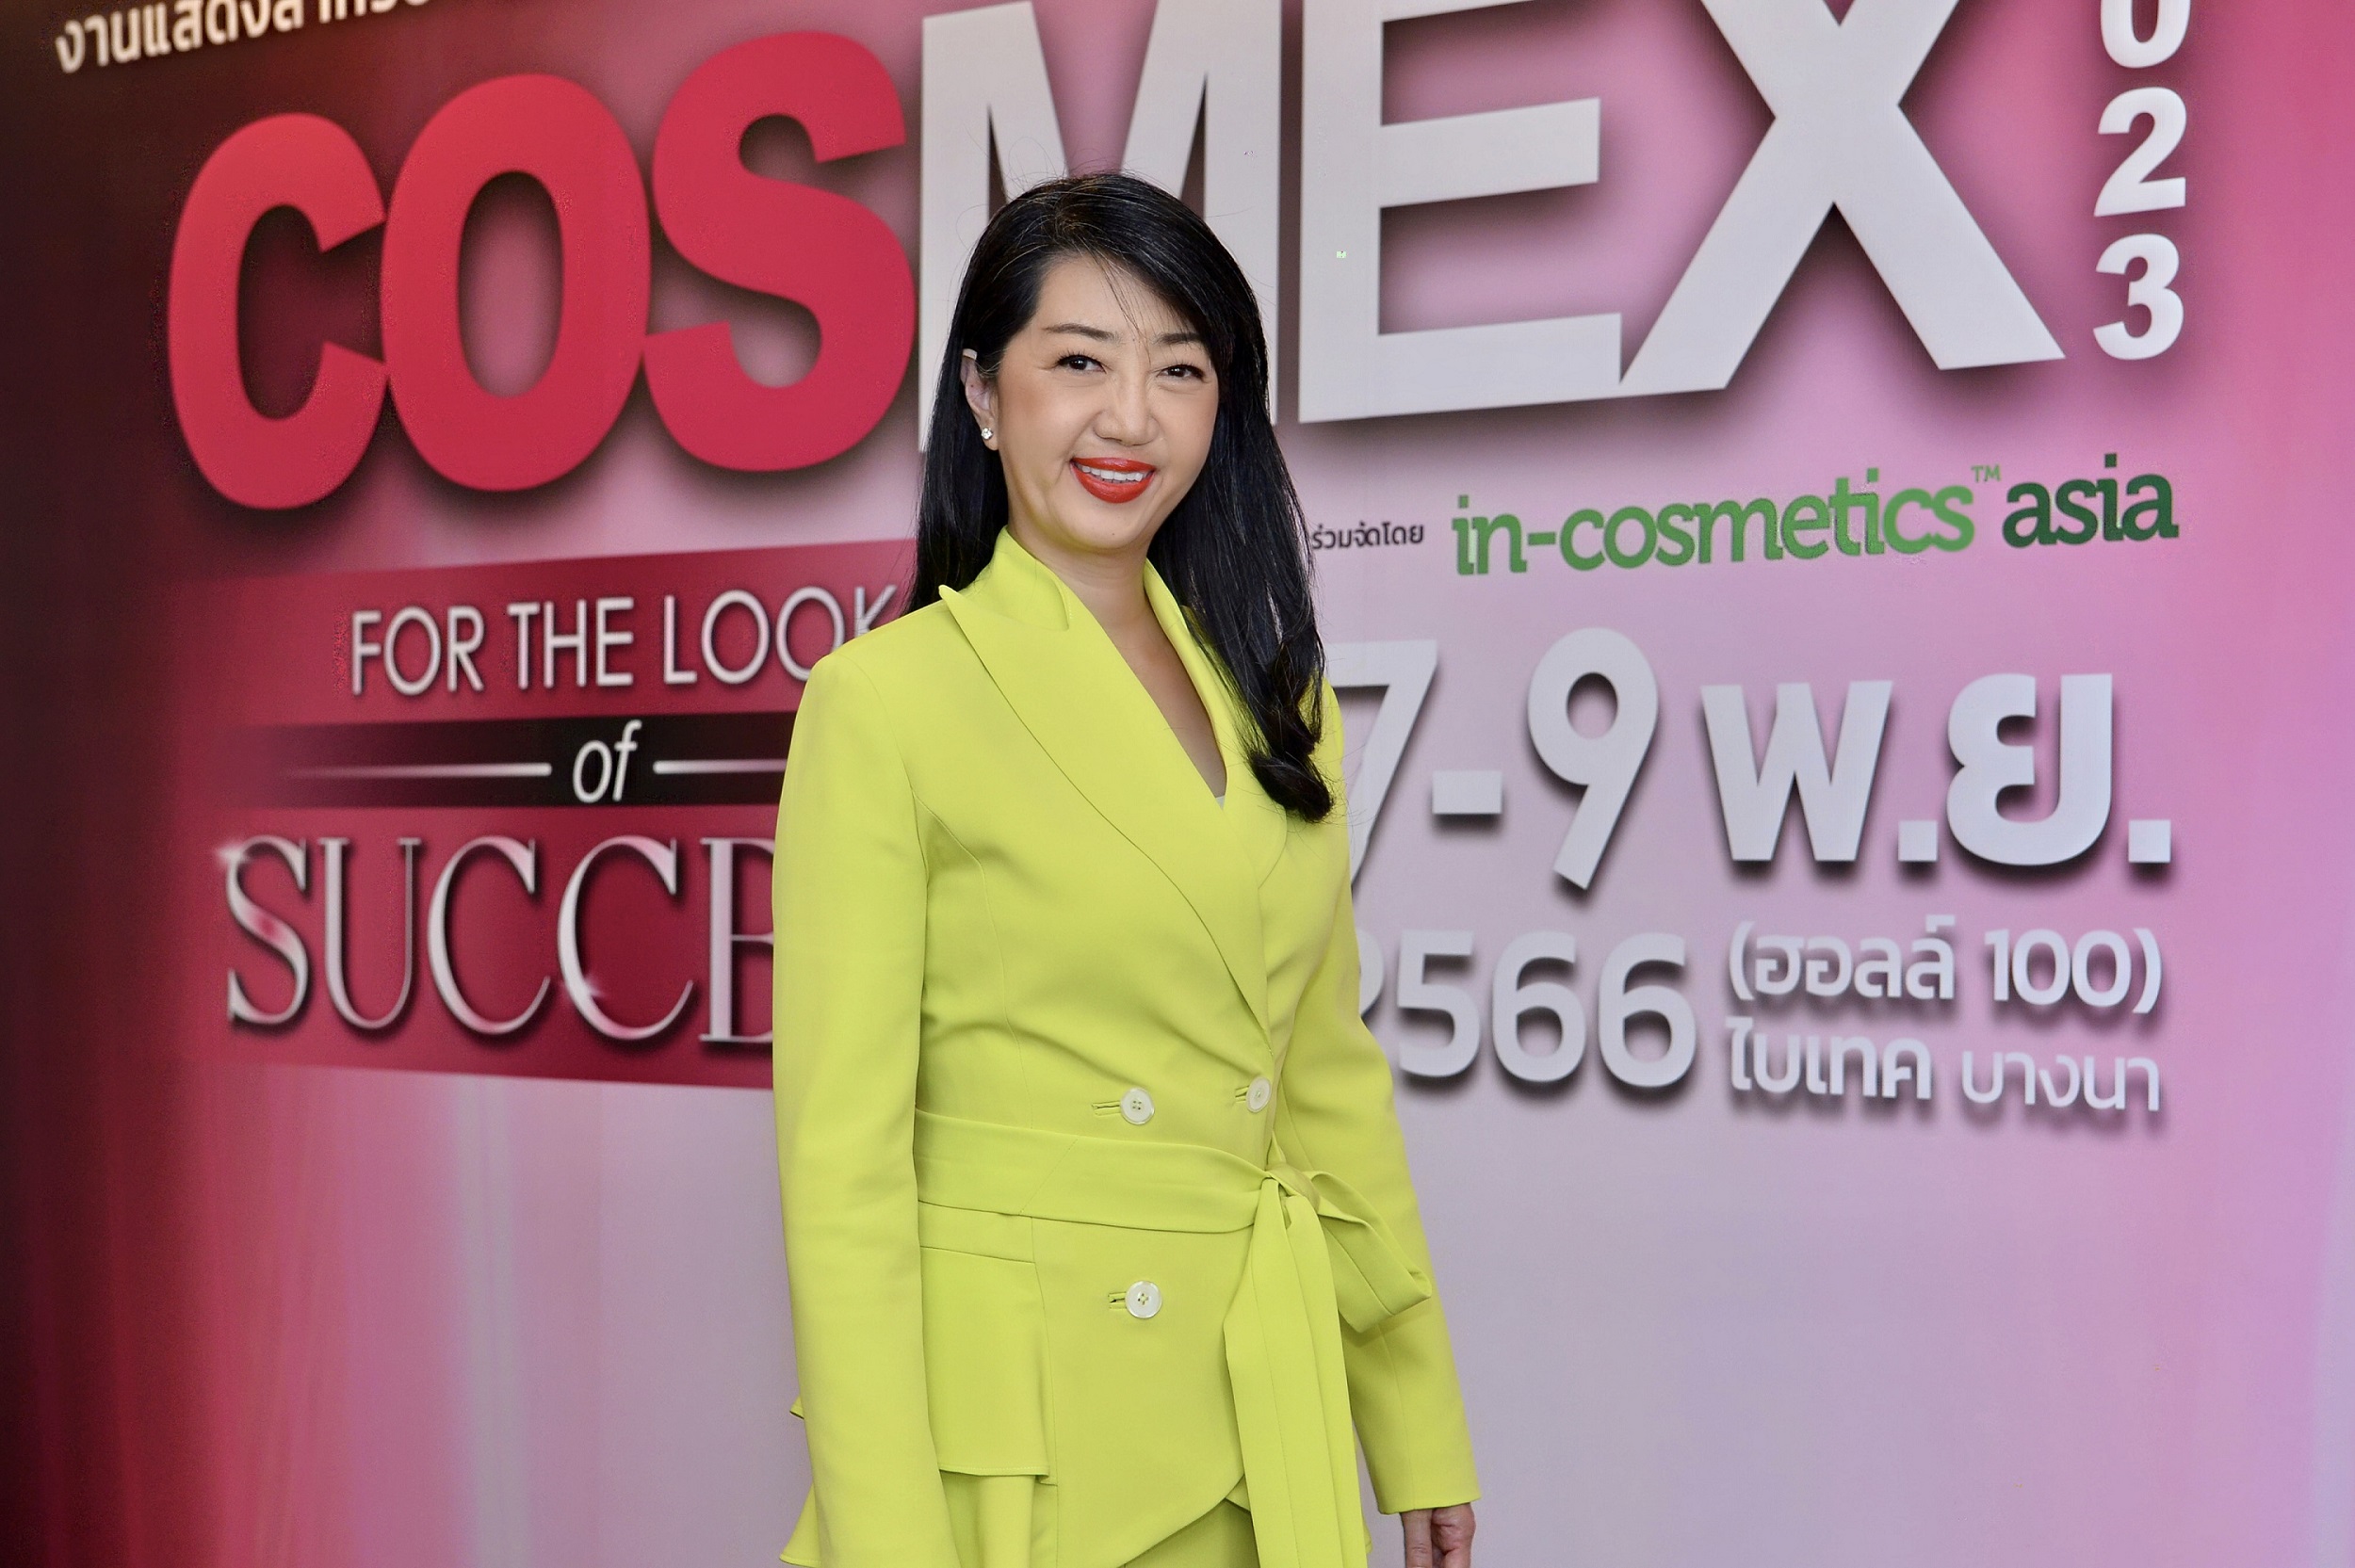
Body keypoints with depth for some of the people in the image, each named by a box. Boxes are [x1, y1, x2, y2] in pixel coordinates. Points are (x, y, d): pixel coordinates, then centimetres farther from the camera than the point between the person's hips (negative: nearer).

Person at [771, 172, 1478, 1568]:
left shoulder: (1279, 698, 7)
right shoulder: (886, 696, -11)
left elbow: (1331, 1082, 11)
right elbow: (842, 1156, -12)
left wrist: (1421, 1431, 10)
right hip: (1016, 1446, -5)